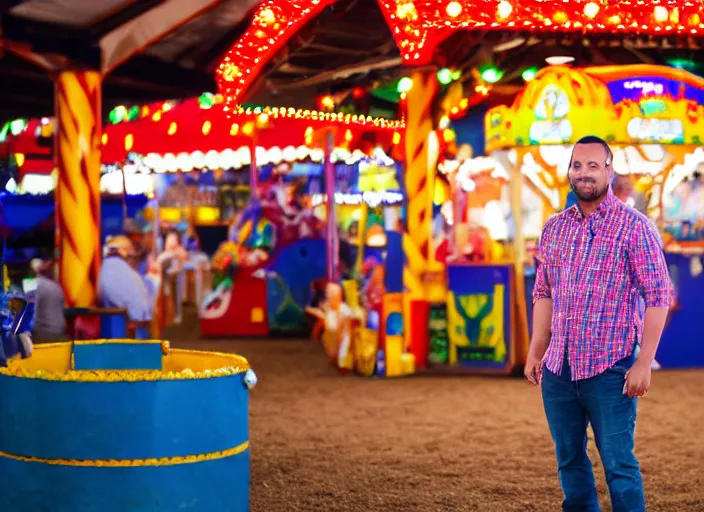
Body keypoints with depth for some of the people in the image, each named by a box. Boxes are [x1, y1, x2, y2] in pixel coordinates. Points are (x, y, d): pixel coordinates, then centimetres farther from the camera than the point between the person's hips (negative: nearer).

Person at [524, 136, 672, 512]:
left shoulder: (634, 226, -6)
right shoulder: (554, 228, 10)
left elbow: (658, 297, -9)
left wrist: (643, 363, -14)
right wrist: (535, 353, 11)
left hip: (610, 369, -5)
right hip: (557, 369, 5)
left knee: (619, 465, -3)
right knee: (569, 461, 13)